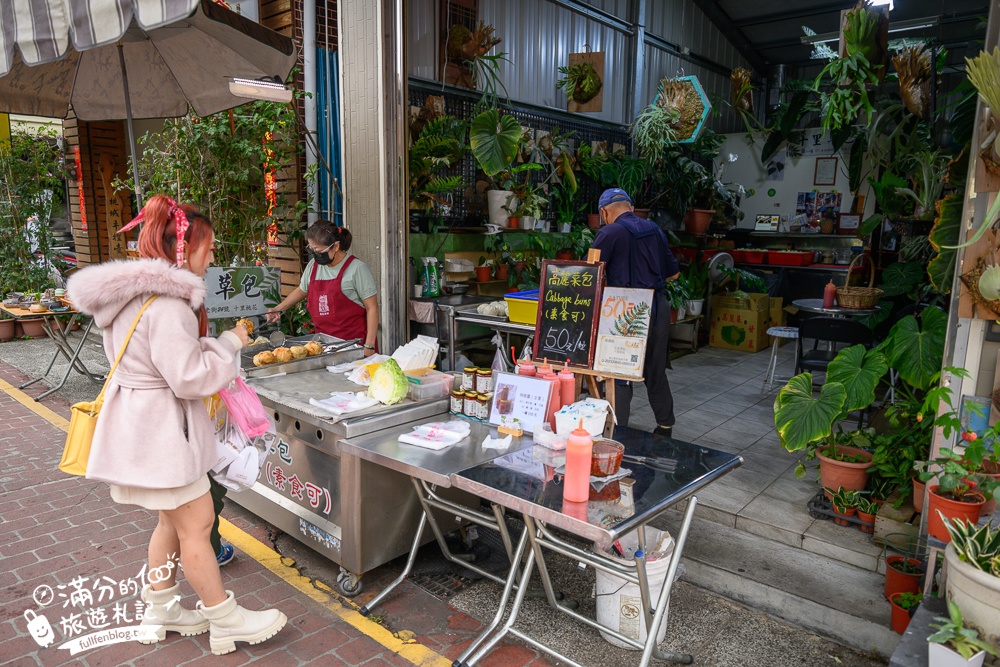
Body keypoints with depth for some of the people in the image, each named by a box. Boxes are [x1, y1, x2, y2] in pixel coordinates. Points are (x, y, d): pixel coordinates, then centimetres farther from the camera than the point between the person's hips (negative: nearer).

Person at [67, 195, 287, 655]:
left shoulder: (137, 294, 8)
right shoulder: (166, 305, -25)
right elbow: (189, 376, -26)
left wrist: (214, 346, 12)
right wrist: (229, 343, -13)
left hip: (143, 422, 10)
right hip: (160, 428, -10)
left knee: (173, 519, 21)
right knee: (196, 523, 2)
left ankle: (159, 609, 35)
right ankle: (225, 621, 16)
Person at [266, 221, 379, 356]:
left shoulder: (356, 268, -10)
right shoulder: (313, 265, 8)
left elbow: (372, 308, -10)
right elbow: (301, 290, 29)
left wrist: (369, 346, -14)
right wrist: (278, 309, 19)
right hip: (323, 342, 5)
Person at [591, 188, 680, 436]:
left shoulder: (609, 233, -7)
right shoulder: (654, 229, 13)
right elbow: (673, 272, 19)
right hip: (659, 306, 6)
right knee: (656, 372, 18)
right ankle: (665, 427, 28)